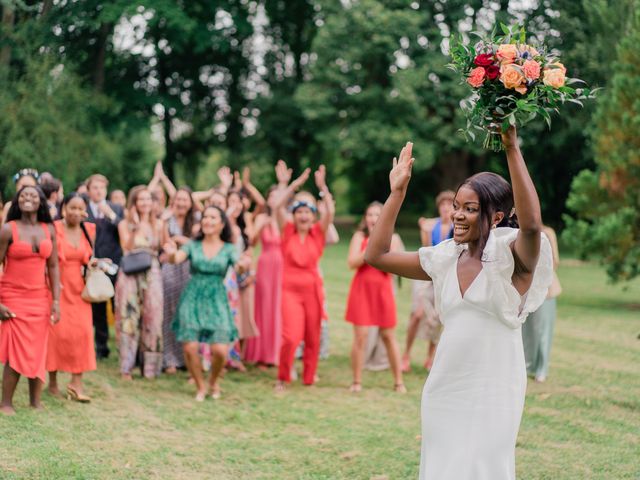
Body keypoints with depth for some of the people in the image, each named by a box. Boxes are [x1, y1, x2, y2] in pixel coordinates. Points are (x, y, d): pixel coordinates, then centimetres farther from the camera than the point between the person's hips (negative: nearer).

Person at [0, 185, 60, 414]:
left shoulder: (48, 230, 5)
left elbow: (53, 266, 7)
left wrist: (56, 301, 0)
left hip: (40, 298, 4)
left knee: (38, 351, 5)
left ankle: (35, 401, 14)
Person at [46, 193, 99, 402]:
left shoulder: (89, 230, 7)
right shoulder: (53, 229, -7)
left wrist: (93, 262, 0)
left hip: (78, 289, 4)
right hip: (57, 287, -4)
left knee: (81, 332, -5)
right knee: (57, 332, -2)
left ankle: (77, 381, 1)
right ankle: (53, 381, 11)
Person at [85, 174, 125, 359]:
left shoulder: (116, 209, 7)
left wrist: (111, 215, -13)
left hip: (114, 265, -1)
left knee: (119, 307, -2)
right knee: (97, 310, 8)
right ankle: (101, 347, 17)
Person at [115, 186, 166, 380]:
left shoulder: (158, 224, 8)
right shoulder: (125, 225, 5)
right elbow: (127, 248, -7)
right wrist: (135, 226, -11)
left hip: (152, 274, 1)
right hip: (129, 275, -1)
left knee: (152, 319, 0)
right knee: (128, 318, -2)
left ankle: (150, 366, 9)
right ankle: (126, 367, 3)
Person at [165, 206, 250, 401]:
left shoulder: (228, 249, 5)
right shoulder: (193, 245, 5)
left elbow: (238, 267, -12)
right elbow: (177, 258, -13)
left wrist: (243, 265, -36)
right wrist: (171, 254, -36)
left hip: (216, 300, 0)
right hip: (192, 298, 0)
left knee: (220, 350, -11)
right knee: (190, 347, -9)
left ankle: (214, 381, 21)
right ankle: (201, 387, 15)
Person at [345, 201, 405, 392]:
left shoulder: (392, 239, 3)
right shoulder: (360, 236, 1)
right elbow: (352, 263, -9)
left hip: (383, 291, 1)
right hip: (362, 290, -1)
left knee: (389, 337, 6)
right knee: (360, 336, -6)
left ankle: (398, 382, 14)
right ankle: (356, 381, 5)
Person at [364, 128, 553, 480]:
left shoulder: (510, 256, -9)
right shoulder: (445, 259, 8)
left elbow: (531, 224, -32)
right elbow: (376, 255, 10)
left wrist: (512, 150, -35)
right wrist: (397, 192, 7)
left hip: (492, 393, -6)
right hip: (444, 390, 6)